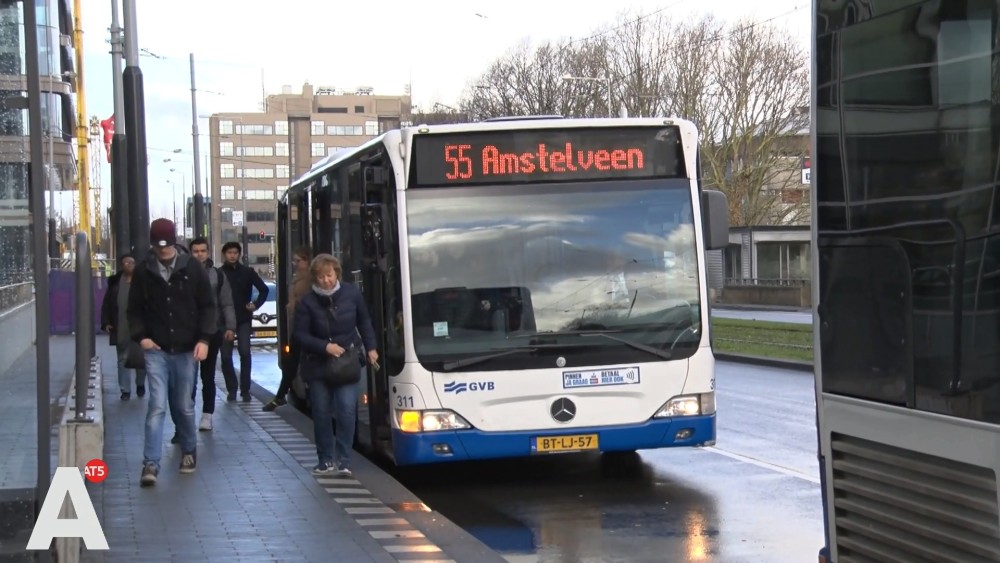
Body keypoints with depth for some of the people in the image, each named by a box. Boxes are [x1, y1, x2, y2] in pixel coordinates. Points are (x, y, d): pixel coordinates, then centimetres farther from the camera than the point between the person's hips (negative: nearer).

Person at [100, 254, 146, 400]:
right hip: (121, 329, 2)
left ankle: (140, 385, 27)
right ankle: (125, 390, 10)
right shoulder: (115, 282, 6)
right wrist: (106, 322, -1)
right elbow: (106, 304, 8)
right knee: (123, 359, 5)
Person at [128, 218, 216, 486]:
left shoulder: (193, 268, -2)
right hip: (156, 350, 0)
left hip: (186, 349, 0)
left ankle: (189, 451, 32)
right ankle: (151, 463, -10)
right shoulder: (143, 271, 0)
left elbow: (208, 305, 0)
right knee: (157, 405, -9)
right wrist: (140, 336, -7)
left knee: (184, 406, 11)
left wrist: (204, 338, -10)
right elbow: (135, 309, 8)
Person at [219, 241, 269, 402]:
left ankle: (245, 390, -5)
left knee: (245, 353, -11)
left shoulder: (248, 272, 4)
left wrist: (256, 304, -2)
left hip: (243, 319, 0)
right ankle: (232, 389, 13)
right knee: (226, 356, 1)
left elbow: (264, 289, 10)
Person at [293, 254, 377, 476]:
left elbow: (364, 322, 9)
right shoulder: (307, 303, -12)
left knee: (347, 410, -10)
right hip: (317, 365, 0)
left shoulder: (352, 293, -6)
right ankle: (326, 460, 17)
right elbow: (299, 336, -8)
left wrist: (370, 347, 5)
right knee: (321, 413, 4)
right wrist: (325, 347, -18)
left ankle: (343, 460, -1)